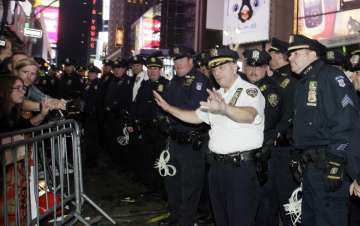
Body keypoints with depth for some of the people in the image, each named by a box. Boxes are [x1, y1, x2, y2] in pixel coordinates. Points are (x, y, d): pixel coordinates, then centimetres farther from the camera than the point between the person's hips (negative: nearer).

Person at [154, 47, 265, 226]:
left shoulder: (249, 91, -10)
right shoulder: (216, 95, 16)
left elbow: (249, 115, -31)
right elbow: (196, 117, 23)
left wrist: (224, 108, -49)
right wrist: (168, 108, 14)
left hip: (241, 166, -7)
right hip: (217, 164, 8)